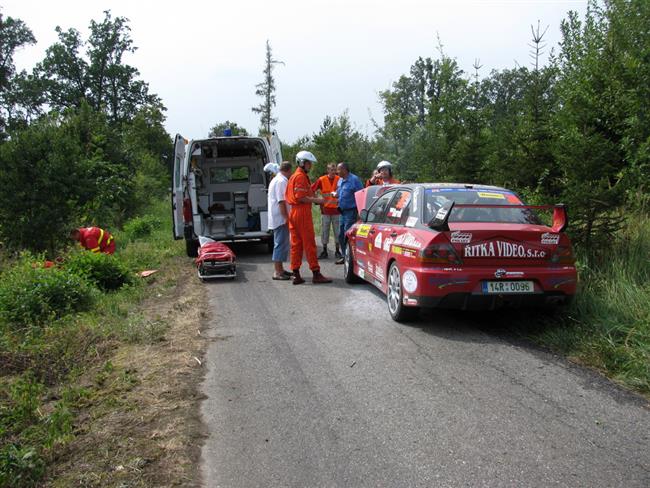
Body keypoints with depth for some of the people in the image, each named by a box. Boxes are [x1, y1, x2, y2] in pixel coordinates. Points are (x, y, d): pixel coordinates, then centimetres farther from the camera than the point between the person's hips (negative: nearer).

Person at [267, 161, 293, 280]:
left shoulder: (276, 180, 18)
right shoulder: (282, 181, -16)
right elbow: (281, 201, -22)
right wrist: (287, 218, -21)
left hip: (276, 218, 11)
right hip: (281, 218, -11)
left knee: (281, 243, 17)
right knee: (281, 243, -8)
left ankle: (280, 269, 24)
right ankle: (278, 272, -7)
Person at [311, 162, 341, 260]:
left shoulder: (339, 179, -1)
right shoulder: (322, 180, -1)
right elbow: (311, 190, 1)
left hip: (336, 209, 0)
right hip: (325, 209, 0)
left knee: (337, 231, 5)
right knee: (324, 231, 5)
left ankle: (337, 251, 15)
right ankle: (324, 251, 14)